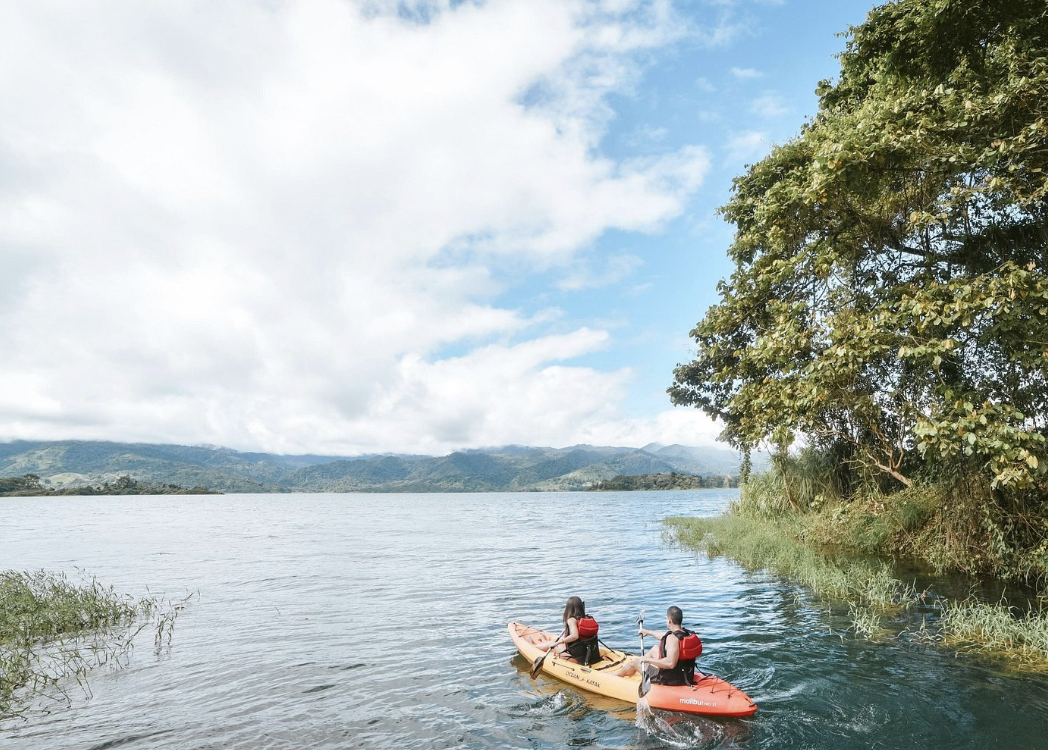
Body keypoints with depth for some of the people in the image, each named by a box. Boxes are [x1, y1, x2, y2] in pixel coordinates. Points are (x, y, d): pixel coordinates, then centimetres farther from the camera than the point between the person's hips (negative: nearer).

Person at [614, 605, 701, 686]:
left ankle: (616, 675, 43)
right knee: (655, 649, 27)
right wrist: (648, 632, 33)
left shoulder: (673, 638, -29)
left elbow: (670, 663, -41)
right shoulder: (688, 633, 0)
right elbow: (665, 637, 20)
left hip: (669, 680, -8)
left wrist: (648, 659, -29)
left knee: (634, 662, 14)